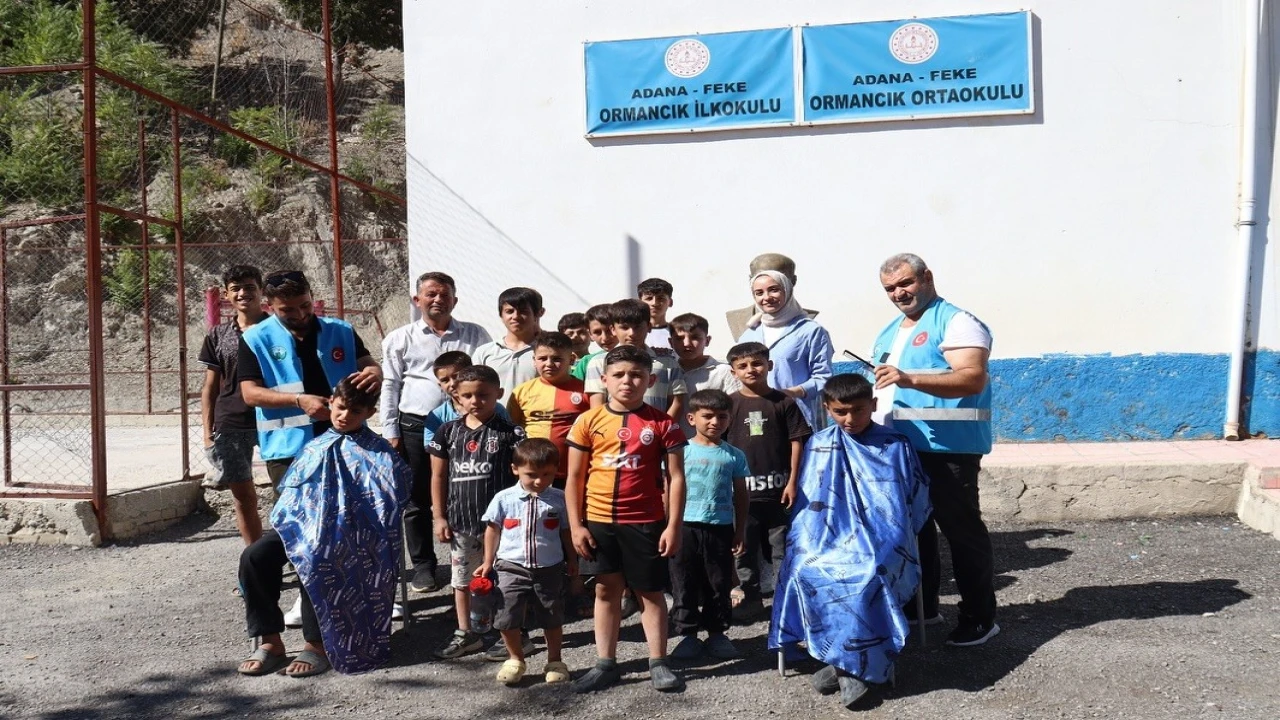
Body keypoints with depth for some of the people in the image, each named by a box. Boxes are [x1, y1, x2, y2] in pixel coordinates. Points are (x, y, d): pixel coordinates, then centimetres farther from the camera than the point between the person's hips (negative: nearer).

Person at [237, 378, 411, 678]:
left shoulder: (377, 453, 3)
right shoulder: (314, 448, 20)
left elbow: (389, 499, -9)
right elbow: (291, 492, 23)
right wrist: (287, 521, 3)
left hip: (346, 531, -5)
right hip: (301, 523, 6)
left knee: (313, 562, -36)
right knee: (254, 556, -20)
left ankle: (317, 645, -20)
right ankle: (270, 641, -11)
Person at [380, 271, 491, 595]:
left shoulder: (476, 335, 7)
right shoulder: (400, 339, 6)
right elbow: (390, 386, 7)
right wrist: (390, 432, 1)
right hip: (415, 428, 0)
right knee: (418, 501, 8)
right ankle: (423, 565, 20)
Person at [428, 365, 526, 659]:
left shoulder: (509, 433, -7)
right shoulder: (448, 431, 2)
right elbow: (438, 476, 8)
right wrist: (439, 517, 5)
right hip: (460, 522, 4)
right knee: (461, 579, 15)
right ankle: (465, 634, 29)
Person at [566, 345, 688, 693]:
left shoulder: (662, 423, -4)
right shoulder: (589, 421, -1)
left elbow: (676, 477, -2)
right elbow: (575, 478, 3)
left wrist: (674, 525, -7)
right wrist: (576, 525, -1)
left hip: (645, 521, -1)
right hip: (598, 520, 2)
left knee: (650, 591, 9)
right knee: (606, 590, 12)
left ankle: (658, 663, 19)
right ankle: (605, 663, 22)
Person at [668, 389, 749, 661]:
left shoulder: (734, 455, 5)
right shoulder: (682, 451, 0)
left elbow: (740, 496, 9)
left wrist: (740, 531, 7)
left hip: (720, 527, 1)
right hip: (686, 525, -1)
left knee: (719, 584, 10)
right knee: (685, 583, 5)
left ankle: (716, 633, 22)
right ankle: (688, 633, 16)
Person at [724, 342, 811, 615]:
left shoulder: (784, 402, -1)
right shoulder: (729, 404, 1)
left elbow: (796, 442, 0)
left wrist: (792, 482, -4)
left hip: (778, 488, -1)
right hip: (741, 489, 1)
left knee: (781, 546, 8)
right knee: (744, 546, 10)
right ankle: (749, 593, 22)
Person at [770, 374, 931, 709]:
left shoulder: (896, 446, 6)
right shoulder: (818, 445, 11)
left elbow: (918, 498, 12)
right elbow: (807, 501, 15)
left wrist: (894, 540, 2)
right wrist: (808, 541, 0)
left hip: (880, 545, -2)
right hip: (828, 541, 2)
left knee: (870, 572, -36)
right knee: (805, 567, -31)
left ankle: (845, 662, -21)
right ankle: (855, 661, -22)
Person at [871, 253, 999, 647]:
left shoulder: (956, 322, -10)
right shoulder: (889, 331, 17)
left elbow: (974, 378, -24)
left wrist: (910, 379, -35)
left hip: (948, 448, -9)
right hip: (899, 447, 9)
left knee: (962, 530, -2)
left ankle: (980, 618, 9)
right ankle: (920, 606, 30)